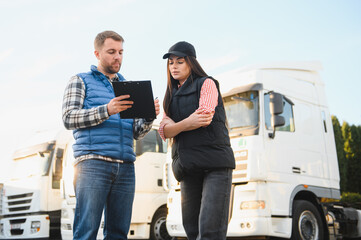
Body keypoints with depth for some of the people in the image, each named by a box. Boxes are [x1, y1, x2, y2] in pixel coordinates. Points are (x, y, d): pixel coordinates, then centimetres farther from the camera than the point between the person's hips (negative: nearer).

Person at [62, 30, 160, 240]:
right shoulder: (81, 81, 14)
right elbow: (69, 118, -1)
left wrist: (149, 117, -3)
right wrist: (106, 110, -15)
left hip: (126, 167, 4)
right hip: (93, 163, -4)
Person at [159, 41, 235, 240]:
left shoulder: (206, 84, 5)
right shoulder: (172, 95, 22)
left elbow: (204, 117, -12)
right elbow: (164, 131, 8)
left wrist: (174, 125, 1)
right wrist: (187, 123, -12)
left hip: (215, 163, -6)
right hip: (188, 167, 6)